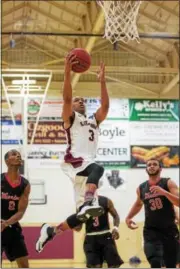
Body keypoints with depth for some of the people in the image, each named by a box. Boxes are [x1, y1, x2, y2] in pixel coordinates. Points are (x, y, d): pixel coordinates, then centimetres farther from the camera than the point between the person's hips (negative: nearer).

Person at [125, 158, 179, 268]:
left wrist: (164, 192, -30)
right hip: (151, 230, 1)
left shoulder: (168, 183, -5)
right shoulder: (141, 188, 4)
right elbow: (138, 204, 25)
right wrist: (129, 217, 11)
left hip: (169, 230, -1)